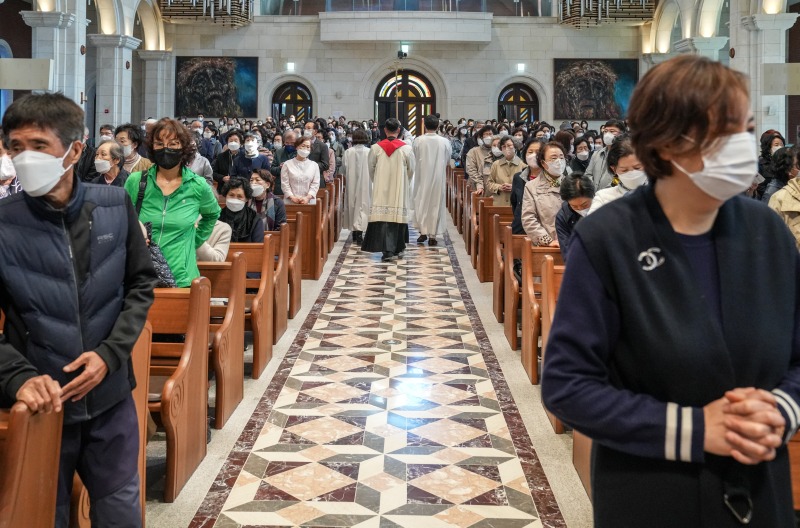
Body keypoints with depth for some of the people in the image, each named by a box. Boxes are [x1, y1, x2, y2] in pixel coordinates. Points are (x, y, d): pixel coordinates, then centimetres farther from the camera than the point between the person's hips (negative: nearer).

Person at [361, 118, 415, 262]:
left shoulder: (376, 148, -5)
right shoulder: (406, 148, -5)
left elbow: (371, 169, 5)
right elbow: (411, 170, 4)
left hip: (381, 190, 0)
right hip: (400, 190, 0)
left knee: (383, 218, -2)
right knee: (399, 216, 9)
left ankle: (387, 250, -11)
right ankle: (398, 249, 20)